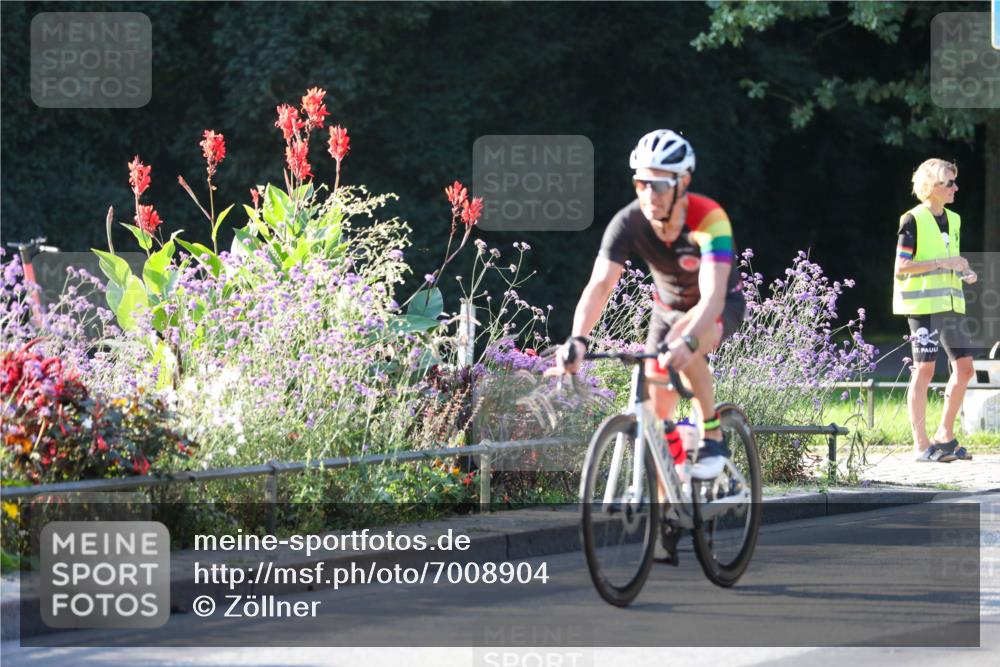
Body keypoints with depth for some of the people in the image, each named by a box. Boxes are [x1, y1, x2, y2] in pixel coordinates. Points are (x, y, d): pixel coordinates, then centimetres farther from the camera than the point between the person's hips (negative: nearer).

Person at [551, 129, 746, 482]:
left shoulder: (708, 219, -35)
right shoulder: (628, 223, -25)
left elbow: (712, 295, -45)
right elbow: (599, 285, -34)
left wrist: (687, 341, -63)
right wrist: (577, 340, -51)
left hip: (722, 304, -4)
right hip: (668, 306, 4)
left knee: (680, 349, -36)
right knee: (656, 409, -4)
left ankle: (712, 437, -18)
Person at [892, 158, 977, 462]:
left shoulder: (953, 220, 16)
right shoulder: (913, 221, -7)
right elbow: (901, 267, -12)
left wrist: (963, 272, 6)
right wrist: (942, 263, -17)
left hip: (950, 303, 8)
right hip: (923, 304, -8)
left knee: (964, 366, 4)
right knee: (924, 369, -9)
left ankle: (944, 436, 16)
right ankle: (921, 445, -6)